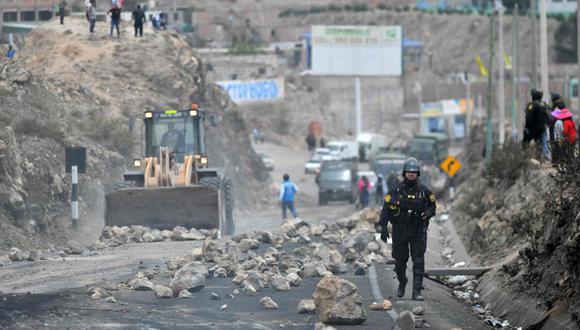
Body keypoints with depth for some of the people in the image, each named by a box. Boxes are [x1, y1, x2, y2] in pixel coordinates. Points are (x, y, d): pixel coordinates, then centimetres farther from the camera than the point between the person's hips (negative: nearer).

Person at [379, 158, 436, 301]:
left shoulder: (424, 191, 1)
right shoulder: (396, 190, -3)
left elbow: (432, 206, 12)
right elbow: (386, 208, -4)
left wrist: (427, 214, -11)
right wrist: (383, 227, -12)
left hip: (418, 231, 0)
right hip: (400, 230, 0)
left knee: (419, 261, -8)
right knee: (400, 260, 9)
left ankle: (417, 292, -9)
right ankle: (402, 283, 37)